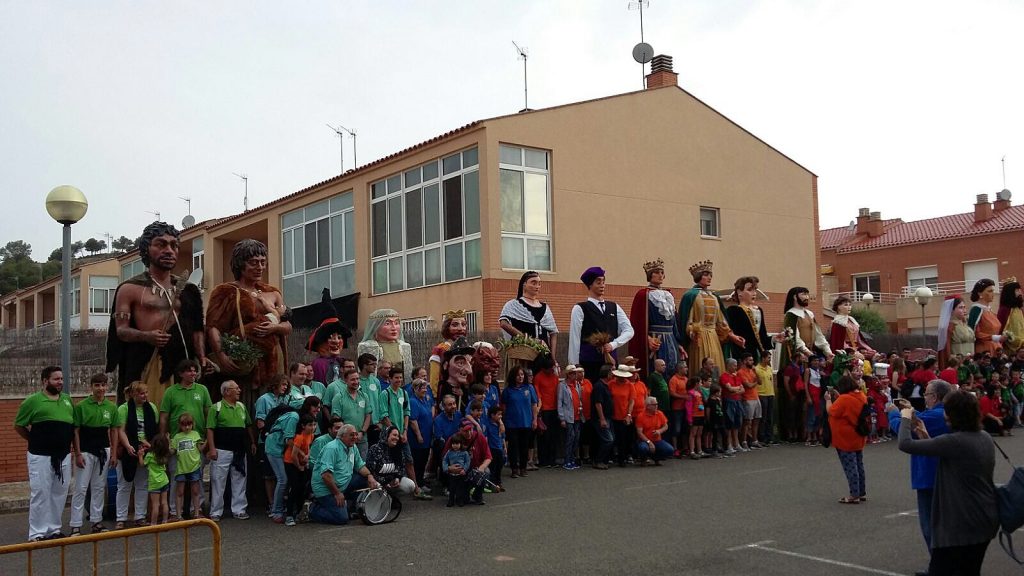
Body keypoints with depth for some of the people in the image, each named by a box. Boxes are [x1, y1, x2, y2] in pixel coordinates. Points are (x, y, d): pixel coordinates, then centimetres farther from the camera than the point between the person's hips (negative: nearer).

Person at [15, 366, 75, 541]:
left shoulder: (67, 400, 10)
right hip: (41, 456, -5)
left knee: (60, 493, 11)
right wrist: (36, 441, 4)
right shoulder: (33, 401, -6)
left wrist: (67, 442, 11)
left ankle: (54, 529, 22)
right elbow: (19, 426, 0)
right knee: (40, 494, -2)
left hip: (64, 456, 5)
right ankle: (37, 533, 6)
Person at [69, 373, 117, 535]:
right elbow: (75, 431, -5)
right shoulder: (81, 406, -7)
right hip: (86, 452, -4)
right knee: (80, 488, -2)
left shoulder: (111, 407, 4)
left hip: (104, 451, 4)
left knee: (99, 488, 11)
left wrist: (114, 453, 5)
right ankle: (75, 525, 2)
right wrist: (77, 454, -10)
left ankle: (96, 521, 19)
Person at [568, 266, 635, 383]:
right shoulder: (579, 309, -1)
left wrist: (613, 344, -8)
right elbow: (574, 339, -3)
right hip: (588, 363, -4)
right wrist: (574, 365, -4)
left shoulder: (614, 307, 13)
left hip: (610, 361, 4)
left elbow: (629, 330, 8)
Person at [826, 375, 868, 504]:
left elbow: (831, 411, -16)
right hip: (858, 438, 9)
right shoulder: (861, 396, 3)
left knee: (850, 467, -3)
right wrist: (838, 397, 12)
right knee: (859, 465, 17)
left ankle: (854, 495, 0)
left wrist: (828, 399, -1)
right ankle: (862, 493, 25)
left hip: (846, 440, -9)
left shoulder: (844, 399, -24)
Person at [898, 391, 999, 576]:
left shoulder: (955, 441, -22)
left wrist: (906, 418, -3)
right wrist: (927, 437, 14)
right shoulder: (985, 438, 5)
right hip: (985, 518, 9)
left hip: (962, 523, -9)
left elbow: (905, 444, -21)